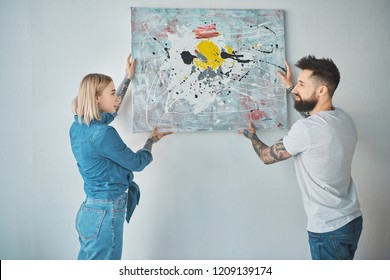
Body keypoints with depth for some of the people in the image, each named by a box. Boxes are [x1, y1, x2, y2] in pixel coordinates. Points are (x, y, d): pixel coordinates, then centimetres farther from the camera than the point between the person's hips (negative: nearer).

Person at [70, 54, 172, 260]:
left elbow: (110, 111, 24)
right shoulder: (102, 134, -22)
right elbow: (137, 163, -9)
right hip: (105, 214, -9)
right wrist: (152, 140, 10)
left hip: (89, 211, 9)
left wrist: (128, 77, 26)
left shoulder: (78, 126, 5)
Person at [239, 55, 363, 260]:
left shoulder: (305, 129, -25)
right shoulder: (344, 118, -1)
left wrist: (252, 136, 12)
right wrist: (290, 88, 27)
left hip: (329, 229, -8)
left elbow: (267, 156, -7)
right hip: (352, 219, 8)